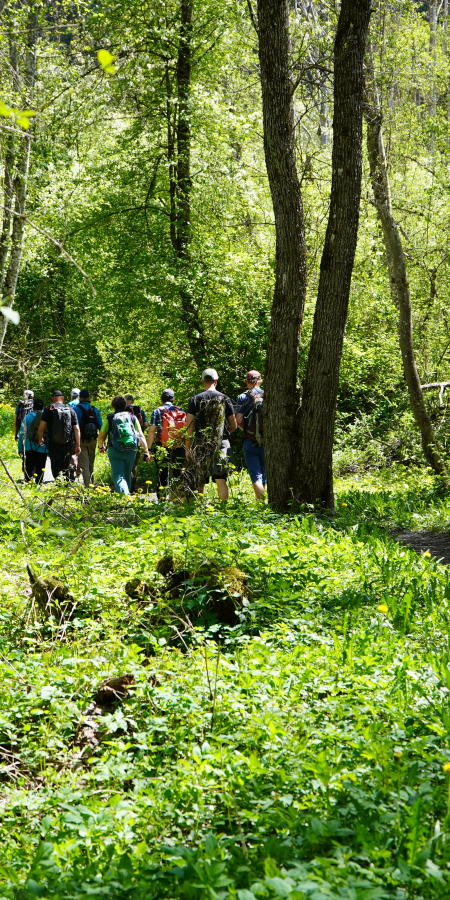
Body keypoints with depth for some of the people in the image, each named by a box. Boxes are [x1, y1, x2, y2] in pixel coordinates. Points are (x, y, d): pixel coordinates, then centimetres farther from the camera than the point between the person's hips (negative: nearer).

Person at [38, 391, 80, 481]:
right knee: (66, 469, 16)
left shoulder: (49, 409, 0)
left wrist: (40, 439, 15)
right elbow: (76, 428, 3)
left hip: (54, 444, -3)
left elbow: (41, 427, -3)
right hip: (68, 444, 3)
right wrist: (78, 445, 6)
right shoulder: (70, 409, 8)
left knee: (56, 469, -4)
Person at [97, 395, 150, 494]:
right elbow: (141, 436, 2)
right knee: (127, 476, 20)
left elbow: (101, 437, 4)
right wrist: (146, 451, 4)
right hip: (131, 451, 3)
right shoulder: (132, 417, 8)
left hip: (115, 451, -3)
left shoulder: (110, 418, 3)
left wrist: (101, 447, 25)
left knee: (118, 476, -7)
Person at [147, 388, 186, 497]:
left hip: (162, 449, -2)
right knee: (178, 475, 7)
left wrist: (148, 449, -5)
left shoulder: (157, 412, -1)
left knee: (162, 476, 4)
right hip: (179, 449, 2)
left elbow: (151, 431, -6)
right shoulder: (181, 411, 7)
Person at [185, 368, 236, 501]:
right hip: (222, 444, 1)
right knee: (221, 480, 1)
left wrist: (187, 447, 2)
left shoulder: (195, 399, 1)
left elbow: (189, 425, -3)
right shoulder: (224, 398, 5)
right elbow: (234, 426, 9)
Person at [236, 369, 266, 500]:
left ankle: (260, 500, -19)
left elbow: (239, 421, -8)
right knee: (264, 475, 16)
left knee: (256, 475, -3)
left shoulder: (243, 397, -3)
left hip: (250, 441, -2)